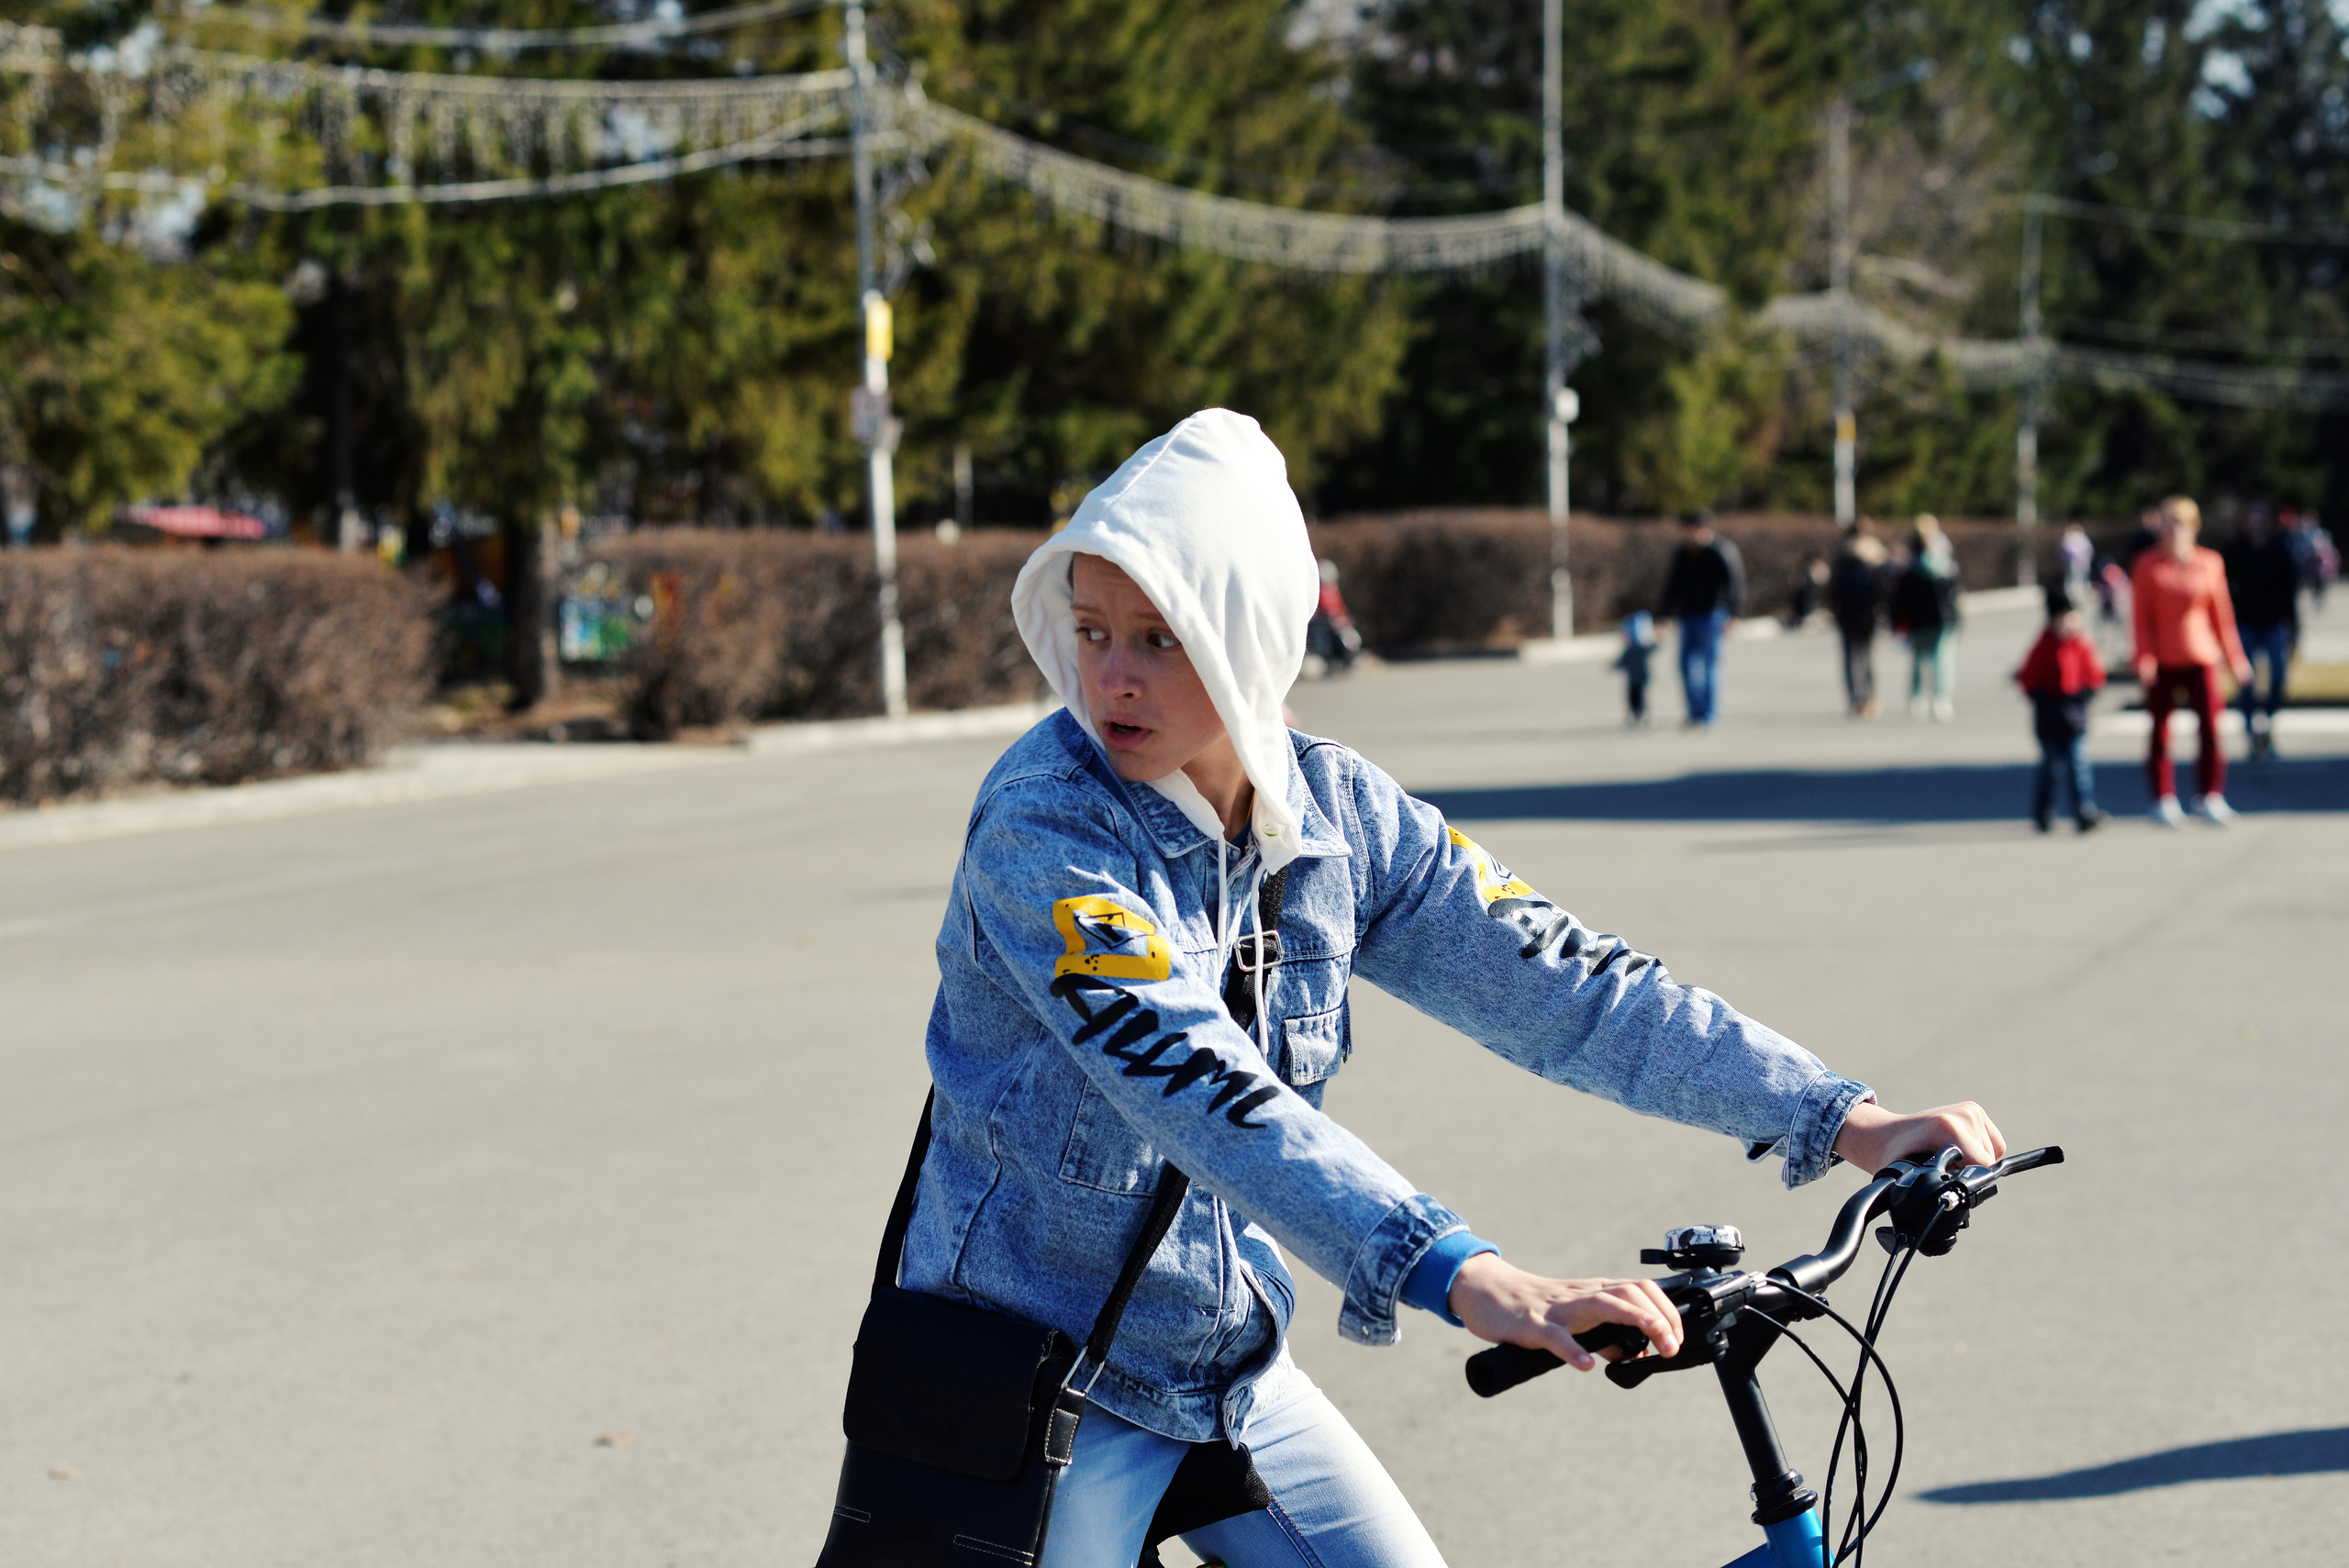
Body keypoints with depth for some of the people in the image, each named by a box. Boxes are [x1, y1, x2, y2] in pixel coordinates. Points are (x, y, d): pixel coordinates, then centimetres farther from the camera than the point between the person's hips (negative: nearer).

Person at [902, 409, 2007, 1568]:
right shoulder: (1043, 829, -24)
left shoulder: (1338, 813, -6)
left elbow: (1559, 985, -6)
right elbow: (1203, 1087, -36)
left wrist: (1846, 1123, -14)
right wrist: (1466, 1280, -47)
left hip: (1233, 1367, 5)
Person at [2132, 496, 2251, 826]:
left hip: (2201, 656, 1)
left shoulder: (2210, 564, 3)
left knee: (2210, 727, -4)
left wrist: (2233, 656, 10)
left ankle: (2208, 796, 9)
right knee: (2161, 731, 1)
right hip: (2162, 660, -1)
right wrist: (2144, 659, -10)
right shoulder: (2149, 565, 0)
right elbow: (2142, 616, -1)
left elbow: (2221, 612, 9)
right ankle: (2164, 799, 11)